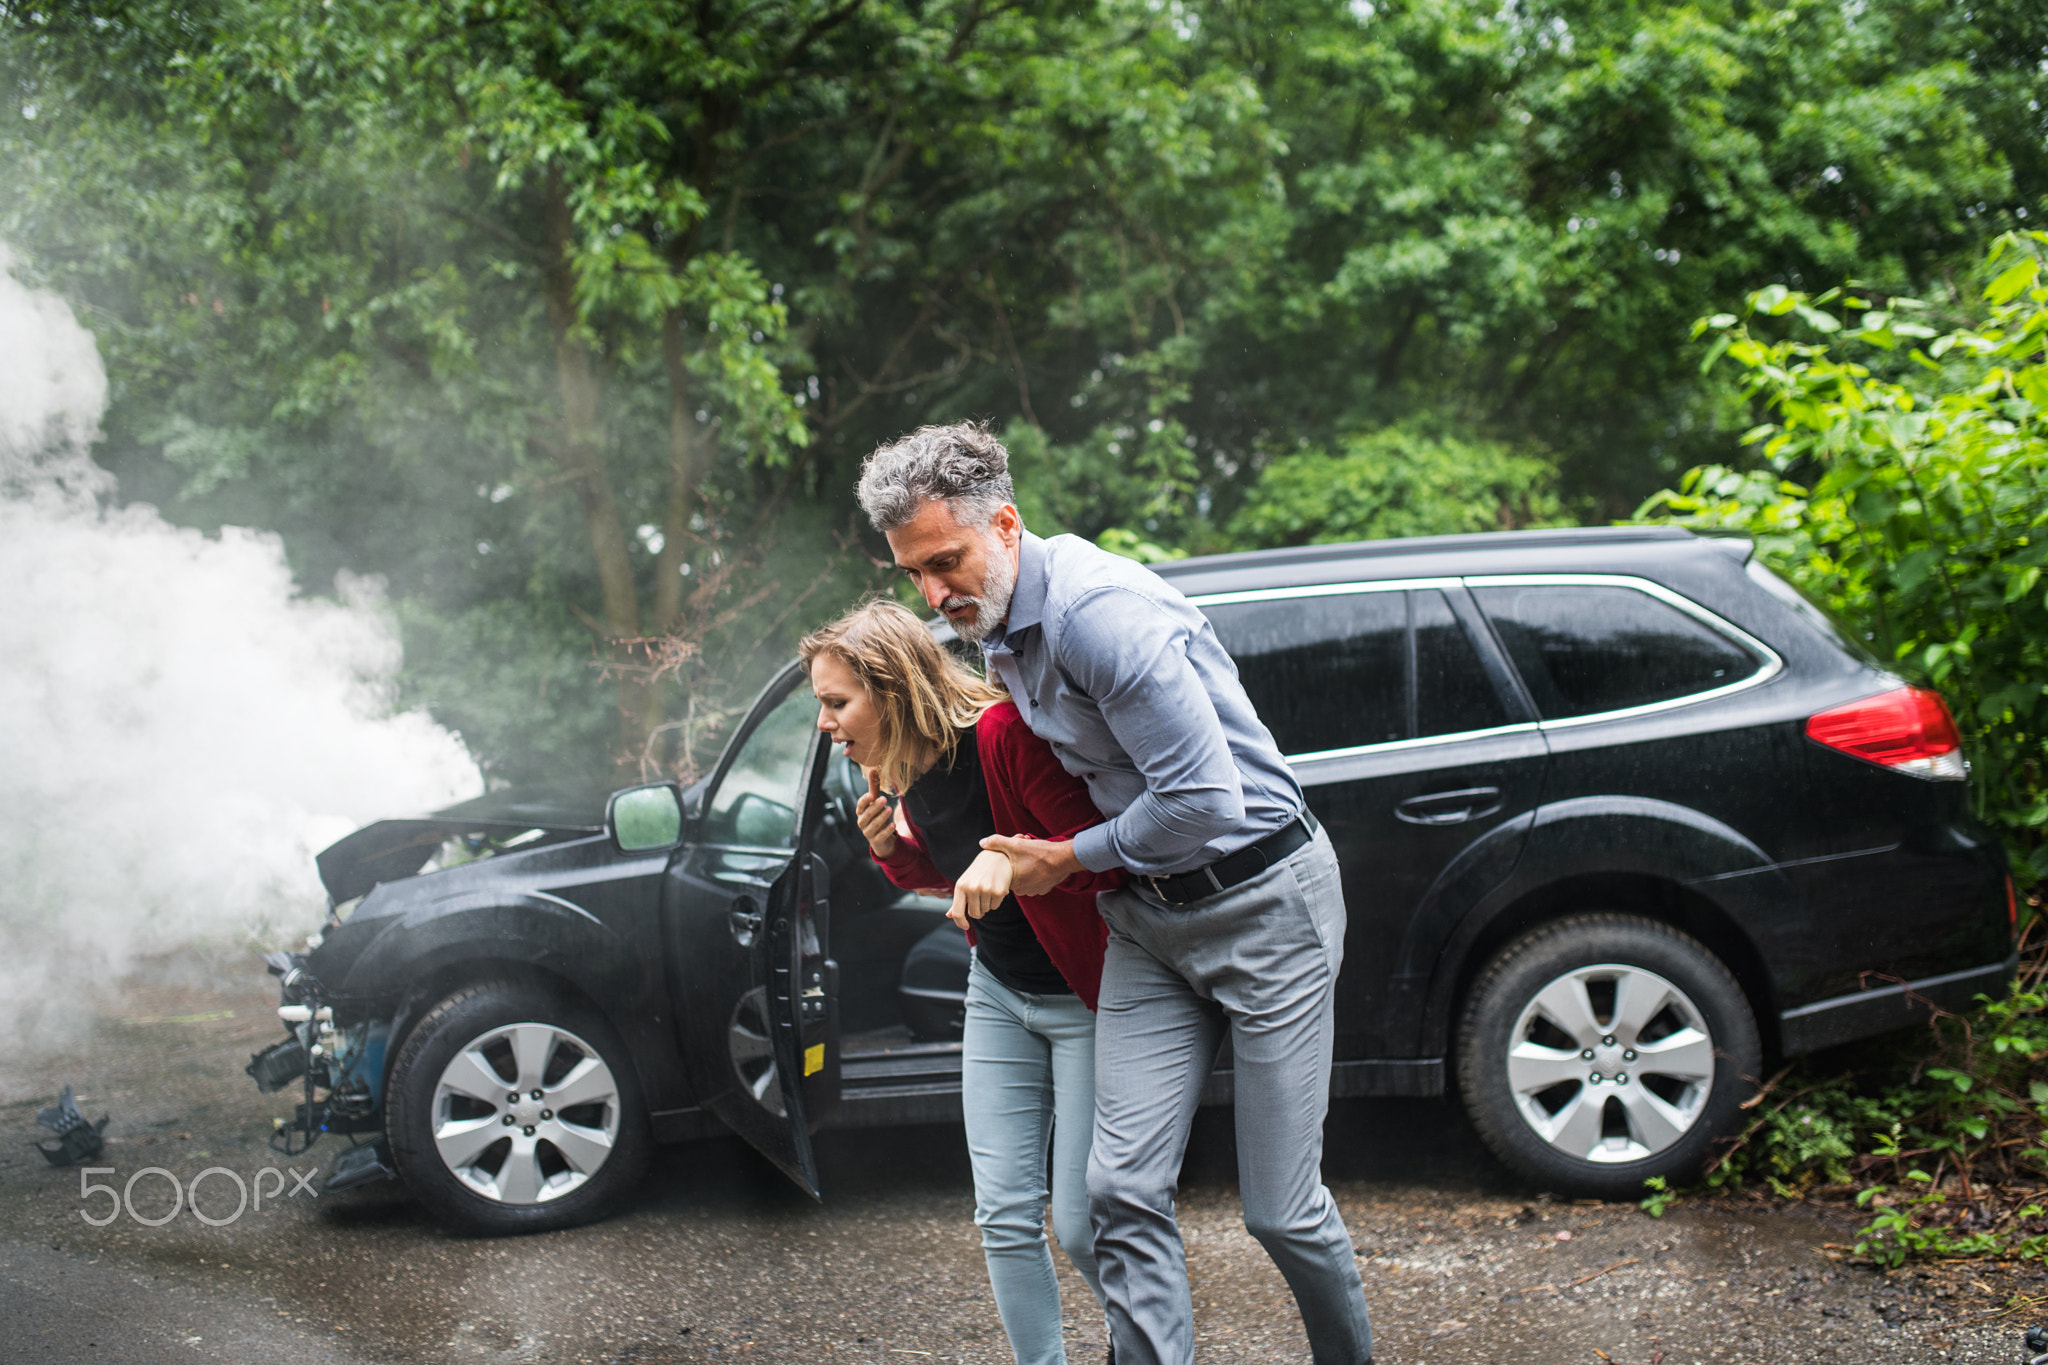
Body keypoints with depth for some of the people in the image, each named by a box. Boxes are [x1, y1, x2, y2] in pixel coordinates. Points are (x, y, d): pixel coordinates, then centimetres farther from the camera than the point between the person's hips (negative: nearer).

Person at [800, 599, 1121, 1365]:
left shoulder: (1002, 734, -26)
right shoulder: (902, 768, 0)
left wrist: (1010, 856, -43)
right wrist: (890, 847, -6)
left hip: (1082, 999, -7)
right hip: (998, 995, 7)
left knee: (1080, 1226, -5)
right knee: (1005, 1218, 3)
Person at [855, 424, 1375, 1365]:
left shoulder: (1101, 610, -24)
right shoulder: (996, 628, 5)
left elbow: (1206, 799, -26)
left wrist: (1067, 860, -12)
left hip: (1262, 900, -8)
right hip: (1148, 916, 8)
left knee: (1281, 1208, 0)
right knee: (1123, 1191, -5)